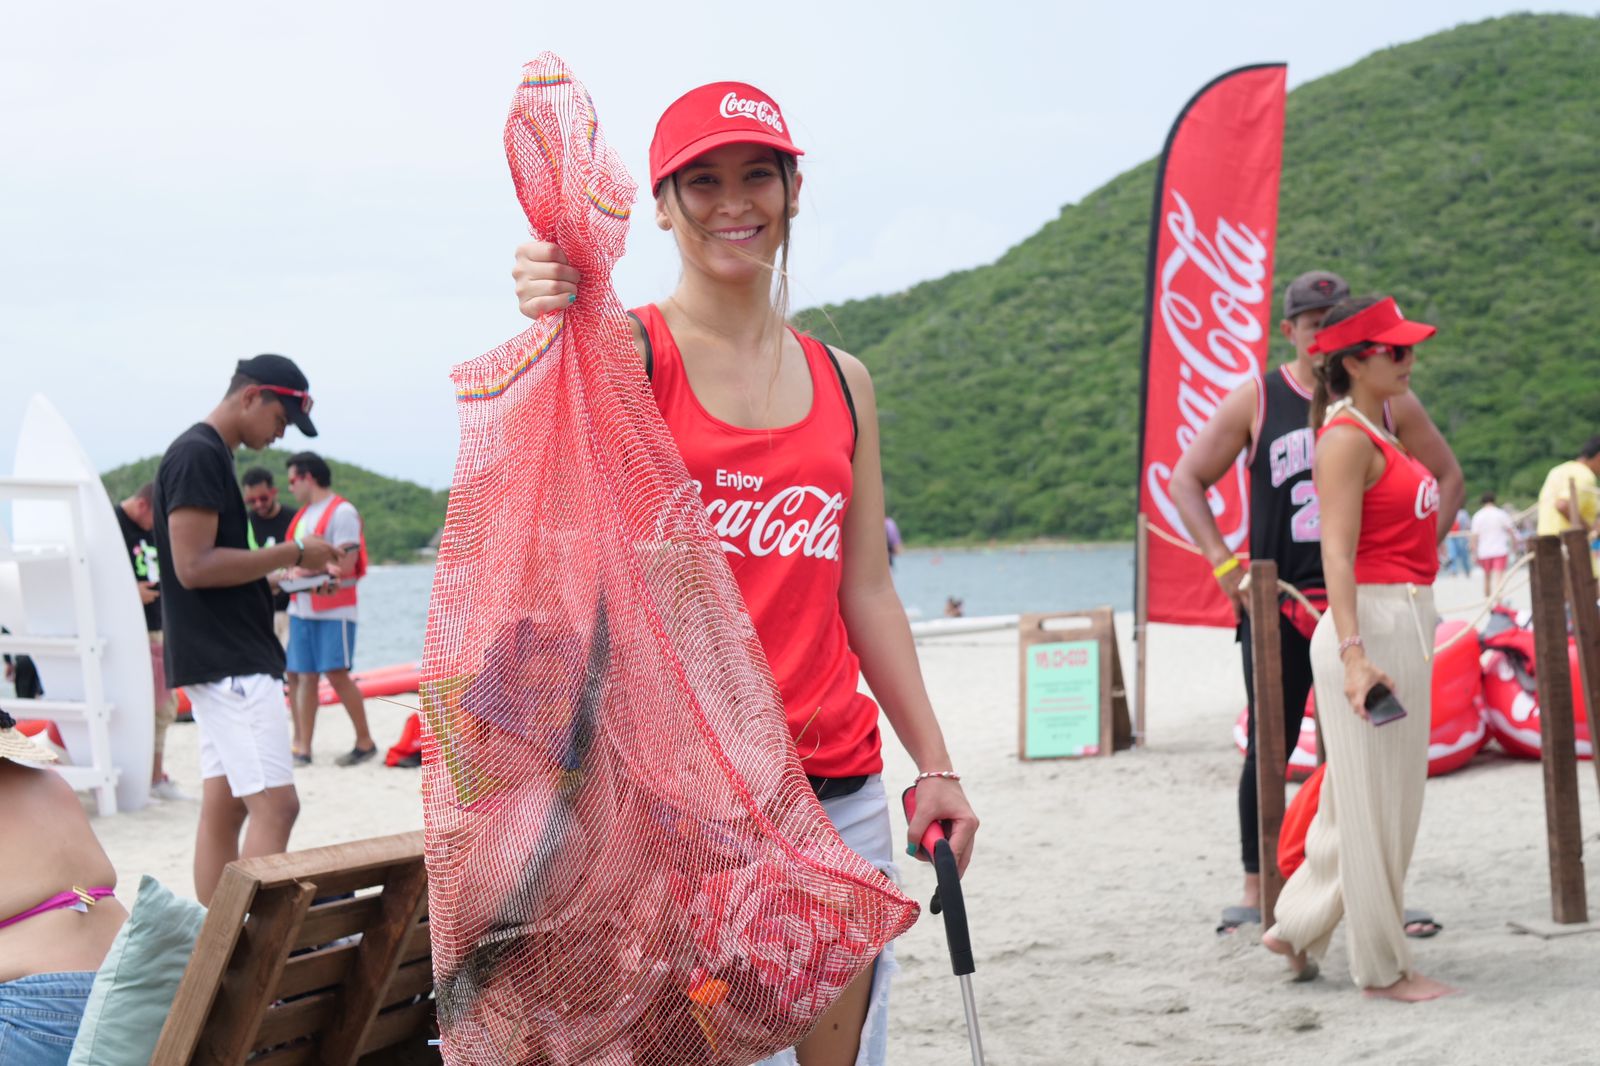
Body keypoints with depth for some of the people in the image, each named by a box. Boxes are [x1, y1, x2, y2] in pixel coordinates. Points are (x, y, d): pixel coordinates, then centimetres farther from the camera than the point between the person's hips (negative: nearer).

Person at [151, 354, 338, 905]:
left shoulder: (207, 455, 19)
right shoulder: (199, 455, -13)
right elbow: (194, 566, -21)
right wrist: (292, 554, -15)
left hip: (225, 662, 10)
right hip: (228, 664, -10)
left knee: (224, 808, 10)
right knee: (276, 805, -14)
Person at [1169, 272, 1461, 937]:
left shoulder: (1386, 400, 5)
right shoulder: (1255, 401, 2)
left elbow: (1447, 475, 16)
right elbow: (1186, 481, 6)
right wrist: (1225, 565, -4)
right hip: (1278, 605, -1)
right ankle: (1256, 891, 13)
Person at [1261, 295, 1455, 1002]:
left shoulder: (1381, 432, 16)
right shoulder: (1347, 438, -13)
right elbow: (1336, 554, -20)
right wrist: (1353, 653, -29)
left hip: (1407, 623, 10)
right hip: (1373, 625, -10)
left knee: (1377, 801, 15)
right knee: (1376, 804, -1)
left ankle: (1296, 929, 25)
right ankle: (1382, 967, 7)